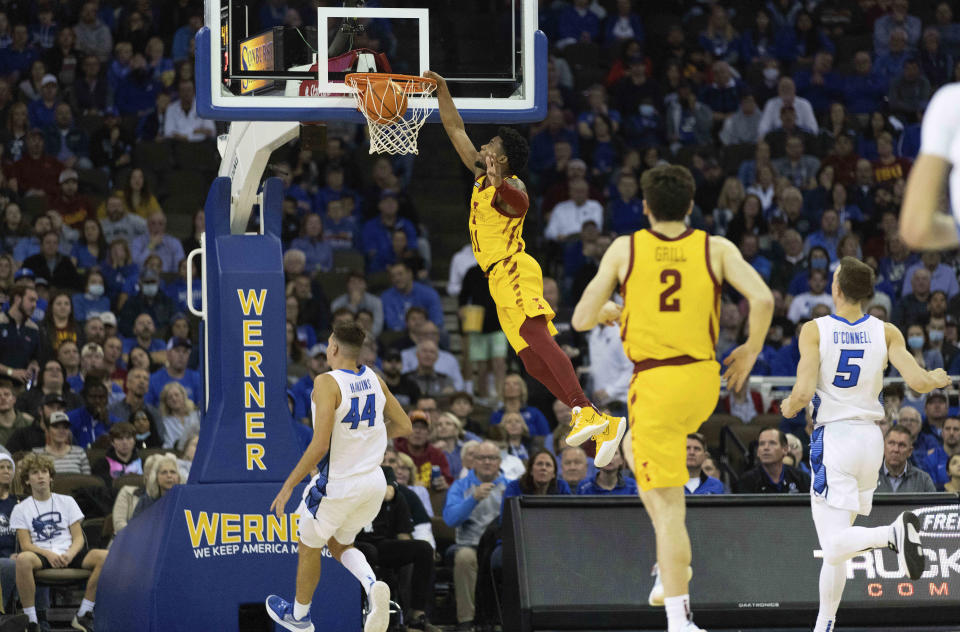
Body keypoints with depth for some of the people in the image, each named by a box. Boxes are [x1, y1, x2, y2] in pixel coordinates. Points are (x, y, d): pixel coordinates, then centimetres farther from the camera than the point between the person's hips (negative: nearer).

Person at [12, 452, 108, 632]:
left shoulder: (67, 502, 17)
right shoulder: (21, 509, 11)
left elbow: (78, 537, 9)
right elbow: (26, 544, 1)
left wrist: (70, 554, -14)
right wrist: (48, 554, -19)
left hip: (68, 554, 2)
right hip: (42, 555, -2)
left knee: (104, 556, -26)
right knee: (23, 559, -40)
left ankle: (83, 615, -17)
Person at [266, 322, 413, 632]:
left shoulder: (327, 383, -20)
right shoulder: (373, 379, 0)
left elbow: (320, 445, -25)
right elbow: (403, 426, 10)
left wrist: (288, 486, -18)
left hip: (338, 485, -6)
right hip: (374, 482, 6)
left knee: (309, 547, 19)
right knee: (339, 545, 26)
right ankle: (372, 586, -4)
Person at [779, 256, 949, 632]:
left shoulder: (814, 331, -8)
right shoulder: (886, 333, 1)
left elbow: (803, 393, -15)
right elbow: (918, 382, -8)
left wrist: (789, 407, 8)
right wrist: (938, 379, 15)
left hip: (832, 437, -5)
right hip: (870, 438, 5)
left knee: (834, 545, -11)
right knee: (836, 542, 19)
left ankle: (894, 533, -37)